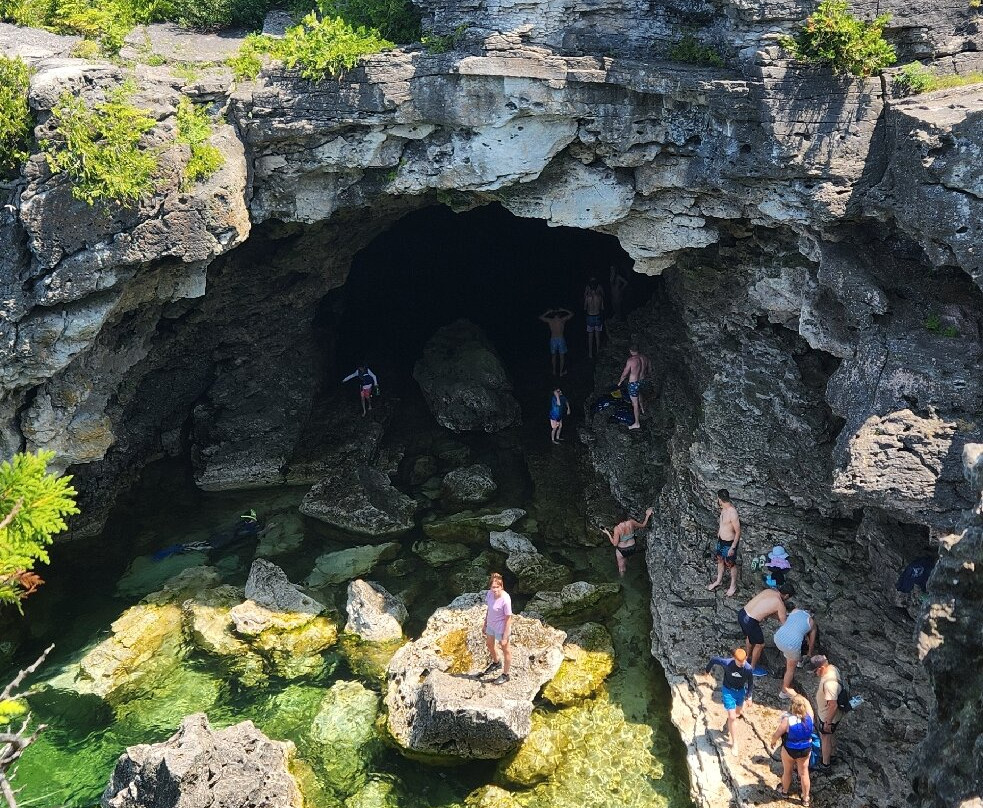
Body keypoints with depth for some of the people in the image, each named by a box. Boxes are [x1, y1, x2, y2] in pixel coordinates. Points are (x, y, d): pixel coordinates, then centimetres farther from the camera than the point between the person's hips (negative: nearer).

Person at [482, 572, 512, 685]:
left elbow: (508, 619, -23)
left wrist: (505, 637, -19)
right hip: (491, 625, 8)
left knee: (505, 650, 16)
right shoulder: (489, 594, -13)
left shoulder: (505, 600, -32)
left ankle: (505, 675, 37)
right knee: (489, 645, 29)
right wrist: (485, 624, 14)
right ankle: (496, 663, 59)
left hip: (501, 628, -7)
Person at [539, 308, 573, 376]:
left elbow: (540, 317, 12)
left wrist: (548, 312, 15)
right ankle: (561, 372, 23)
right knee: (562, 356, 15)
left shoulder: (549, 320, -5)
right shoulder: (563, 320, -8)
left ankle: (554, 371, 30)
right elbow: (571, 314, 6)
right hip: (561, 339, -1)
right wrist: (563, 310, 10)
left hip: (553, 339, 2)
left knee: (553, 355, 20)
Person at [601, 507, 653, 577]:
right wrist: (647, 515, 3)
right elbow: (643, 525, -3)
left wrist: (608, 534, -15)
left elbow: (615, 543, -23)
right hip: (632, 548, 4)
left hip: (622, 551, -4)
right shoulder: (631, 522, -22)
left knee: (621, 567, 25)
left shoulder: (617, 528, -32)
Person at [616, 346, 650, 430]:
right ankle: (642, 408, 62)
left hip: (633, 383, -7)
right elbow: (647, 370, 7)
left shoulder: (631, 360, -27)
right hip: (642, 380, 7)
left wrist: (620, 382, 1)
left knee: (635, 403, 3)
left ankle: (637, 423, 11)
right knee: (639, 393, 36)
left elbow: (625, 373, -17)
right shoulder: (644, 357, -8)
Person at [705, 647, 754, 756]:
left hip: (741, 690, 3)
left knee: (739, 712, 25)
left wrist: (749, 697, -6)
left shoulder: (748, 668, -24)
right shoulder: (727, 663, -31)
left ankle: (729, 725, 60)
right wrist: (708, 669, 5)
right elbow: (713, 659, -13)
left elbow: (750, 683, -7)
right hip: (728, 690, -3)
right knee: (732, 717, -7)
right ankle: (734, 743, 5)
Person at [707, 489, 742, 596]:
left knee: (731, 565, 13)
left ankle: (733, 586, 33)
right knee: (720, 560, 25)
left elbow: (738, 532, -25)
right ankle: (719, 580, 46)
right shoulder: (724, 509, -6)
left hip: (729, 543, -8)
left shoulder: (733, 514, -33)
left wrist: (733, 547, -21)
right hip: (721, 540, 8)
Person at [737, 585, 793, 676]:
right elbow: (784, 623, 5)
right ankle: (752, 668, 37)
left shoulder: (768, 591, 13)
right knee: (760, 644, 18)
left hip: (741, 614, 8)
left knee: (749, 636, 35)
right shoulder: (780, 604, -6)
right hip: (750, 622, -8)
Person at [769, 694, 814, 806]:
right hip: (806, 750, 3)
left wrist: (773, 741, 1)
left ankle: (784, 792, 46)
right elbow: (807, 703, 2)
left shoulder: (787, 720, -31)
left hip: (789, 750, -3)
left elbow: (776, 735, -18)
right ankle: (806, 798, 37)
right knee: (804, 773, 20)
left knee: (787, 771, 22)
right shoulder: (809, 716, -21)